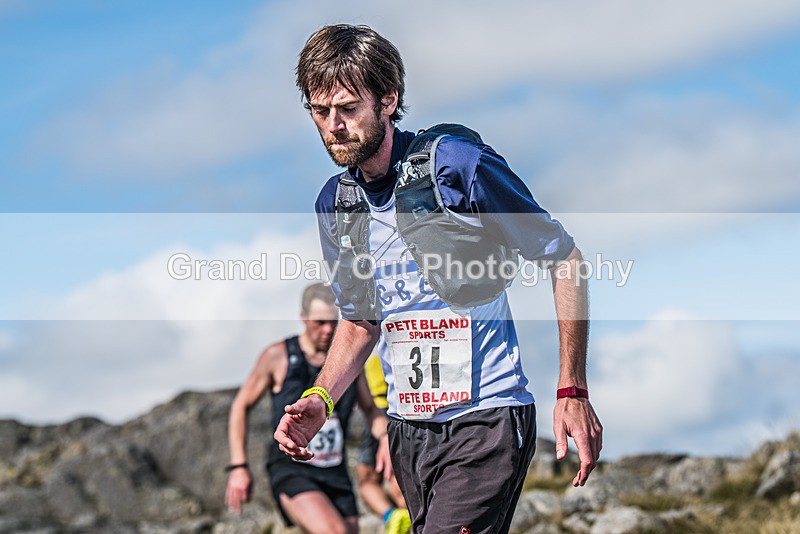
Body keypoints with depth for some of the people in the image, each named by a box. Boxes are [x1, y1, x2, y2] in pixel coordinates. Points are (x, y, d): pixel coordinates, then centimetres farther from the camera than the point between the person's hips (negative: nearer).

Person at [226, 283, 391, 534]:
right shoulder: (277, 356, -4)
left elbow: (371, 410, 17)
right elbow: (241, 406, 4)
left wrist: (385, 437, -6)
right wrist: (238, 467, -1)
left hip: (335, 475, 5)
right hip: (291, 473, -5)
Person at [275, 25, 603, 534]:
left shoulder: (460, 166, -11)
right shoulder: (334, 205, 8)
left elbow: (565, 258, -5)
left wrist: (573, 391, -9)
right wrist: (320, 400, 2)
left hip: (487, 421, -6)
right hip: (407, 430, 6)